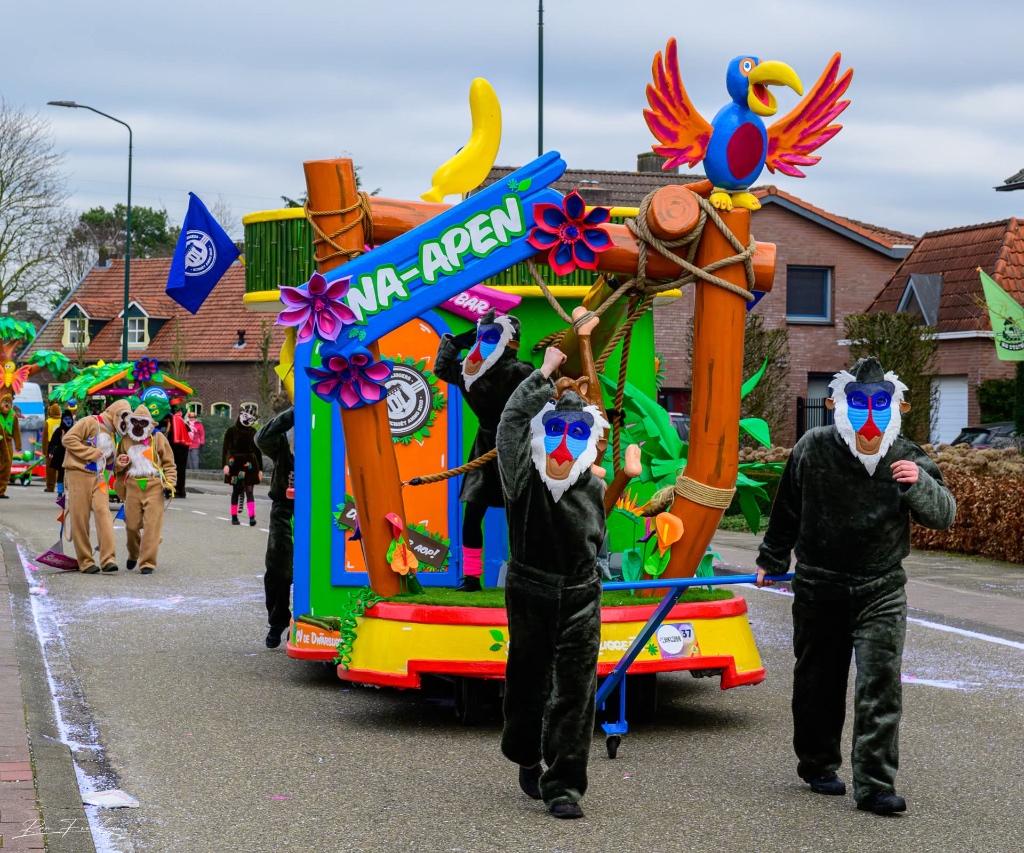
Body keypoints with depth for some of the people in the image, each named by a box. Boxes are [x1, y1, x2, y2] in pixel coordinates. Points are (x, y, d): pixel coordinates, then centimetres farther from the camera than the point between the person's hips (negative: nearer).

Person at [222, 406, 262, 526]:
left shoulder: (253, 432, 8)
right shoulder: (231, 431, 1)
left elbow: (257, 451, 12)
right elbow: (225, 449, -2)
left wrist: (260, 469, 11)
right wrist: (225, 464, -15)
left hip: (249, 464, 1)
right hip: (235, 464, -1)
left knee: (249, 490, -9)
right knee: (236, 491, 7)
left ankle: (252, 517, -19)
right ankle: (234, 517, 15)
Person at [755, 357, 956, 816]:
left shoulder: (906, 457, -7)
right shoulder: (813, 449, -7)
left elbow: (944, 515, -11)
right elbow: (787, 508, 8)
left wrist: (920, 484, -31)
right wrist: (771, 560, 19)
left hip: (881, 588, -1)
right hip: (819, 584, 1)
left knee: (880, 682, -10)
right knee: (818, 680, 11)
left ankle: (875, 784, -9)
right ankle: (817, 764, 32)